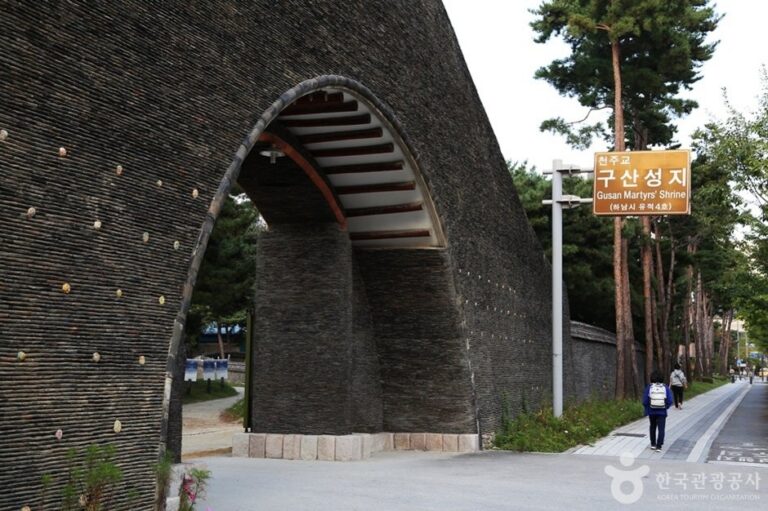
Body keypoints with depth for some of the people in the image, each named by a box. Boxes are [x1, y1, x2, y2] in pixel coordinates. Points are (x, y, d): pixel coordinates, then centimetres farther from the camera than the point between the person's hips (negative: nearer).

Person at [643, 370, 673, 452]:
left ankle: (653, 444, 25)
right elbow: (670, 401, -9)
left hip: (652, 412, 1)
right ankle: (658, 446, -9)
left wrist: (647, 410, 5)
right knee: (661, 429, 2)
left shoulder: (649, 387, -7)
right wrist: (665, 407, 9)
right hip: (662, 412, -1)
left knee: (653, 427, 21)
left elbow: (645, 401, -10)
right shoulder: (665, 388, -5)